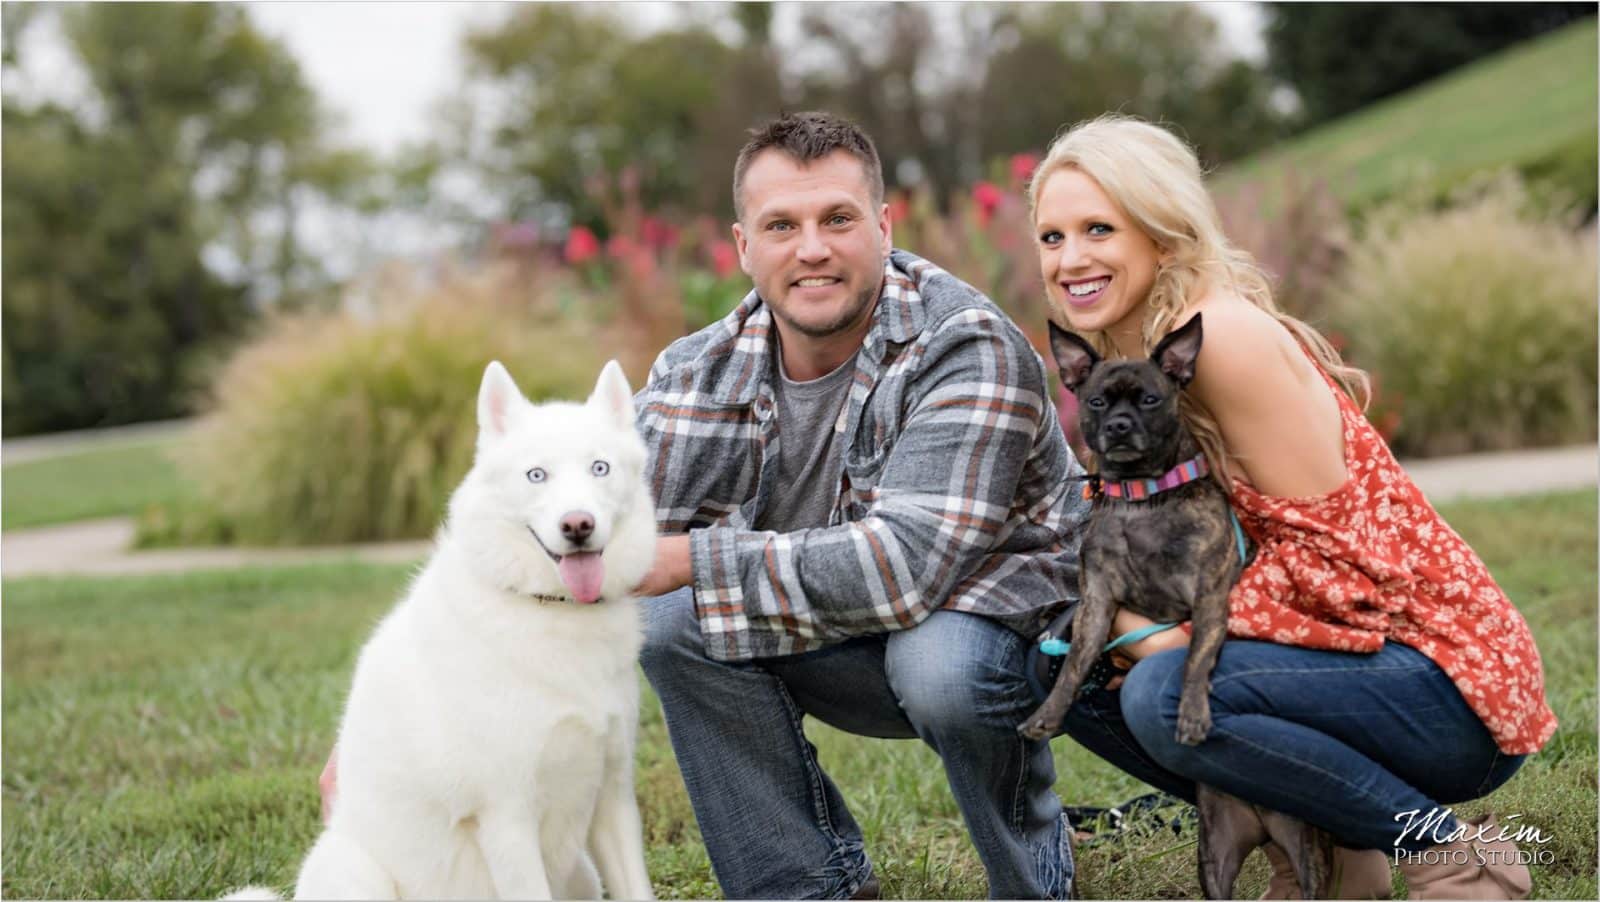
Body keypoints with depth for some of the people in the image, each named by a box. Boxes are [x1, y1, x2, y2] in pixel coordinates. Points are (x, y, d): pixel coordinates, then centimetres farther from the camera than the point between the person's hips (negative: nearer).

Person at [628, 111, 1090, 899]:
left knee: (936, 662, -37)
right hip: (850, 645, 5)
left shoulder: (967, 350, -25)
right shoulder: (701, 372, -7)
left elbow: (905, 566, -35)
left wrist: (694, 561, -31)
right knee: (671, 622, -18)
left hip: (1007, 622, -5)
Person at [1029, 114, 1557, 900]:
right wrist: (1124, 619, -8)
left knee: (1163, 694, -29)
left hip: (1450, 683, -9)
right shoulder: (1128, 355, 9)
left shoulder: (1227, 334, -18)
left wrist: (1169, 635, -21)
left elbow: (1327, 542, -20)